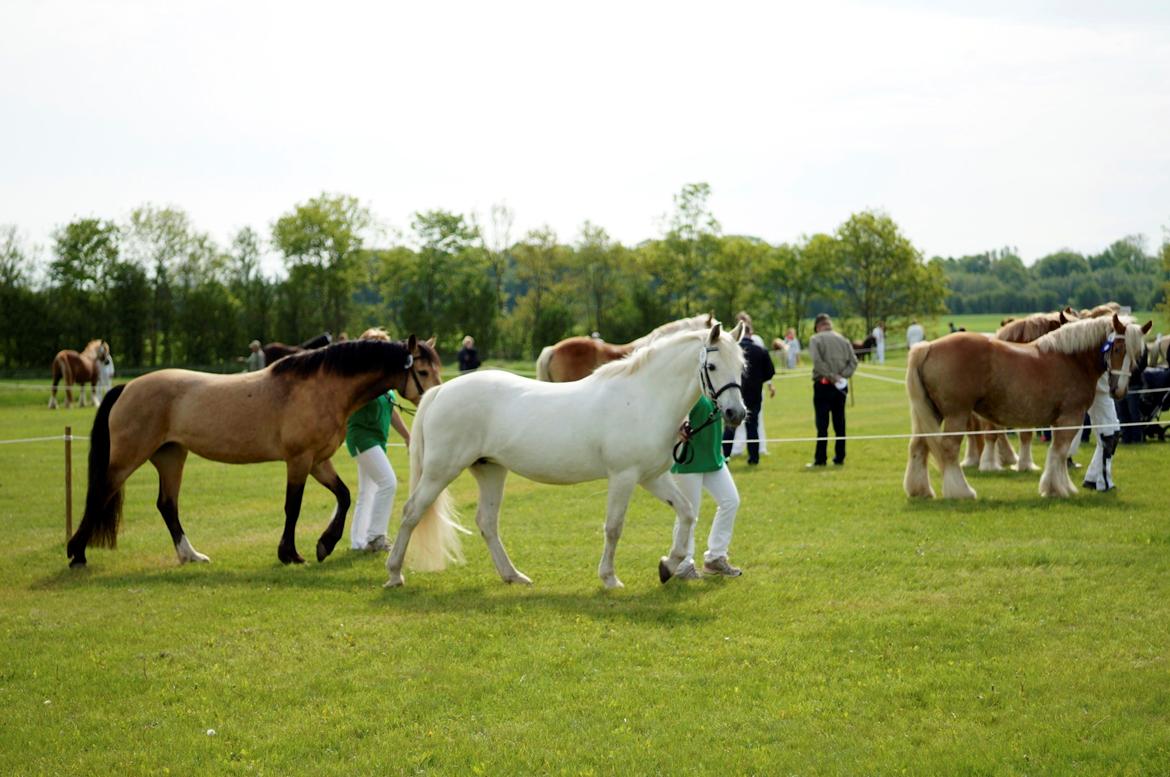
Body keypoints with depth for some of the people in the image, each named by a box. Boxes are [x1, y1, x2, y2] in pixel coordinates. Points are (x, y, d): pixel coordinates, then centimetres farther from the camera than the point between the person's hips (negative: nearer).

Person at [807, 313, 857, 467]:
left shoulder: (815, 339, -3)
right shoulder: (843, 340, 11)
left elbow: (817, 360, -17)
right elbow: (853, 361, 4)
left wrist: (831, 376, -13)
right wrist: (842, 376, -3)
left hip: (823, 385, -4)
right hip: (841, 386, 4)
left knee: (822, 424, -2)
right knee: (839, 423, 10)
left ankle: (820, 459, -3)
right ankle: (840, 457, 12)